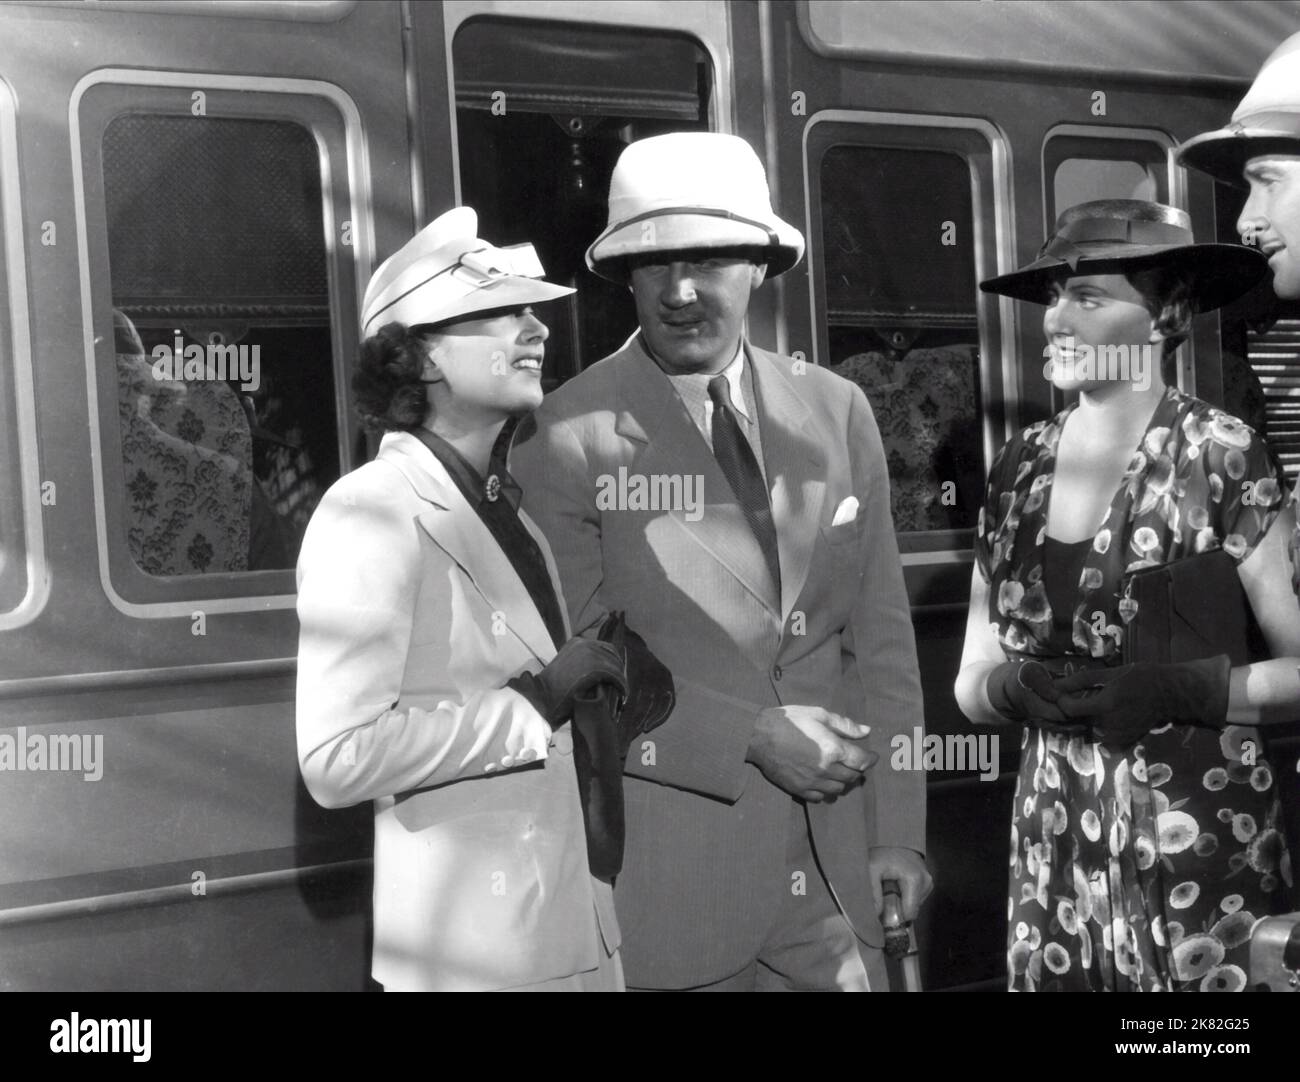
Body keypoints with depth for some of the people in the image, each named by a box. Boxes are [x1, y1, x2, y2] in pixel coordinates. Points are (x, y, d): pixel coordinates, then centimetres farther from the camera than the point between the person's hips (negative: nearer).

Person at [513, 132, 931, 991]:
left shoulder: (838, 412, 4)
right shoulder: (568, 437, -9)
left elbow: (881, 636, 6)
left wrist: (897, 830, 3)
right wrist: (753, 737, -16)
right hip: (663, 881, -3)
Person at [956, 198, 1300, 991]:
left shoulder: (1225, 457, -9)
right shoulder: (1021, 468, 4)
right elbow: (970, 683, 9)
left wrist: (1180, 691, -20)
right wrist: (1013, 686, -10)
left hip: (1203, 857, -4)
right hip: (1056, 859, 4)